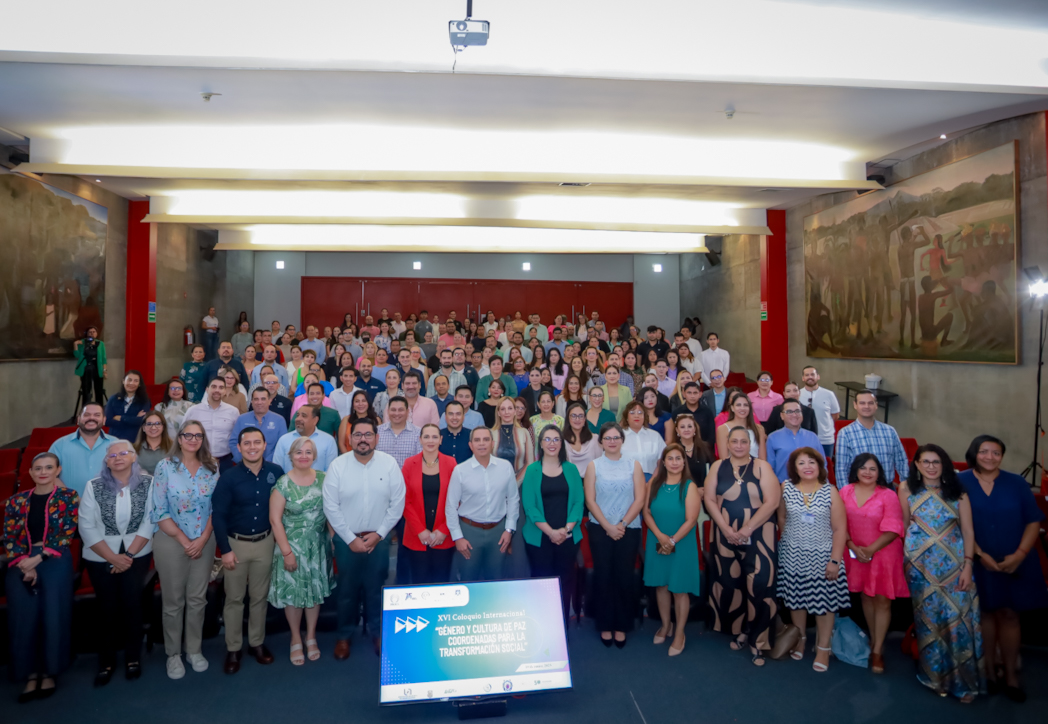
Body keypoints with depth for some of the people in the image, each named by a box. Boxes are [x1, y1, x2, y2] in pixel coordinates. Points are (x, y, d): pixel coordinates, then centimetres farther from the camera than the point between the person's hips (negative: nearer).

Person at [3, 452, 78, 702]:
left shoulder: (68, 497, 3)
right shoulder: (16, 500, 11)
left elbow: (67, 534, -4)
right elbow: (8, 537, 4)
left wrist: (38, 558, -13)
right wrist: (24, 564, -11)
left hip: (55, 562, -2)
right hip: (21, 564, 2)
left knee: (53, 617, -3)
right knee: (23, 618, -2)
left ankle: (49, 674, 12)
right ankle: (30, 675, 11)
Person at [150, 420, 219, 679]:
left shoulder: (212, 468, 1)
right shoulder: (165, 467, -6)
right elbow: (159, 511, -8)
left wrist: (203, 539, -9)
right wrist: (184, 540, -10)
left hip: (204, 542, 2)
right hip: (171, 541, -2)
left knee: (198, 599, 10)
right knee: (173, 601, 8)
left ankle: (194, 650, 26)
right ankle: (173, 654, 24)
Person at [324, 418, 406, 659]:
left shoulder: (390, 464, -9)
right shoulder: (337, 465, -10)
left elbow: (397, 504, -5)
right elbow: (331, 507, -8)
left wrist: (378, 534, -7)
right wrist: (351, 539, -8)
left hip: (378, 538, 1)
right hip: (347, 539, 0)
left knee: (376, 589, 13)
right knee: (346, 590, 12)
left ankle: (377, 632, 33)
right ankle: (344, 635, 32)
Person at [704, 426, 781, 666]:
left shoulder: (762, 467, 0)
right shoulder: (717, 467, 7)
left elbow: (772, 501, -8)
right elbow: (709, 498, 1)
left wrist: (747, 529, -14)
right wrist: (726, 529, -10)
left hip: (758, 535, -2)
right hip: (725, 534, 3)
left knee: (759, 585, -8)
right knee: (729, 583, 8)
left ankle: (758, 640, 6)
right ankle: (738, 631, 27)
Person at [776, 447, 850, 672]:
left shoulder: (830, 492, -7)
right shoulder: (786, 488, -3)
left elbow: (840, 529, -6)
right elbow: (781, 518, 8)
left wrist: (835, 560, -9)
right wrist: (789, 540, 4)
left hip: (822, 556, -1)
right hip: (793, 555, 2)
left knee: (824, 602, 4)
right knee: (796, 598, 11)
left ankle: (823, 648, 20)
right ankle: (800, 639, 31)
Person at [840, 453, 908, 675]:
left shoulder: (888, 495, -11)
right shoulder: (846, 492, -1)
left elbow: (892, 529, -14)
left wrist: (871, 549, -17)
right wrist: (853, 546, -11)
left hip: (883, 554, -3)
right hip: (857, 554, 3)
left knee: (882, 600, 0)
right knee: (866, 596, 15)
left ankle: (877, 650, 8)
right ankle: (873, 639, 30)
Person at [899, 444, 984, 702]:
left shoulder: (957, 492, -2)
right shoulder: (907, 488, -2)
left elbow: (968, 531, -3)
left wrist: (968, 566, -9)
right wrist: (904, 555, 5)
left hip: (954, 563, 0)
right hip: (921, 564, 0)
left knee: (958, 617, -1)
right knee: (928, 617, 7)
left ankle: (962, 679, 16)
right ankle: (935, 674, 24)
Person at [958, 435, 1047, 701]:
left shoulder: (1016, 483, 3)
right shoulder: (960, 482, -3)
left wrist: (1019, 554, -11)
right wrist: (979, 554, -14)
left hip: (1014, 563, 1)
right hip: (978, 563, -1)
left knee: (1009, 614, 5)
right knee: (986, 613, 7)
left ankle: (1011, 676, 15)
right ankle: (990, 670, 18)